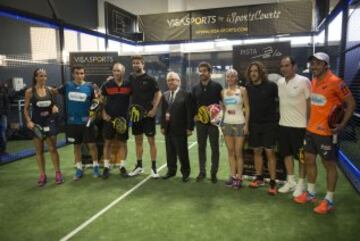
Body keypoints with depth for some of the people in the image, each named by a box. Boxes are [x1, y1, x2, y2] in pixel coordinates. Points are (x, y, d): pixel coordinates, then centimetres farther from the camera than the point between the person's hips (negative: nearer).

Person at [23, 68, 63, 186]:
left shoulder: (49, 89, 3)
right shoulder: (29, 91, -4)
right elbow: (26, 108, -1)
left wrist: (55, 107, -8)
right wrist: (28, 121, -14)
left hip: (50, 122, 1)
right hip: (36, 123, -1)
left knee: (52, 149, 3)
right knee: (39, 151, 8)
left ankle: (58, 173, 13)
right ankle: (42, 174, 19)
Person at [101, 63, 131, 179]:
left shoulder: (128, 85, -1)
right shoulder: (107, 85, -3)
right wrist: (103, 113, -5)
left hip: (123, 118, 1)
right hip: (109, 118, 0)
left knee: (122, 143, 6)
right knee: (108, 142, 5)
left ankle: (122, 166, 18)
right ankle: (106, 167, 15)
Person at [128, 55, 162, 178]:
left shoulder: (150, 79, -6)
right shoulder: (131, 78, 7)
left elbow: (158, 94, -5)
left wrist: (154, 109, -14)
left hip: (148, 114, -5)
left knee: (151, 140, 1)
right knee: (138, 140, 12)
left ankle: (154, 167, 11)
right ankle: (139, 166, 23)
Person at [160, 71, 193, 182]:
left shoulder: (186, 95, -5)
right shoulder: (164, 95, 12)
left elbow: (189, 113, -8)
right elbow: (162, 112, 14)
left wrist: (189, 128, -12)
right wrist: (162, 126, 8)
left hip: (180, 128, -5)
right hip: (168, 129, 5)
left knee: (182, 151, 4)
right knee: (170, 151, 12)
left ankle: (185, 172, 19)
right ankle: (171, 170, 26)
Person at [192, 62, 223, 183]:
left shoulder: (217, 86, -3)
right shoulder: (195, 88, 8)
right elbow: (193, 105, 13)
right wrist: (196, 115, -1)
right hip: (200, 122, 3)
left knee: (215, 148, 4)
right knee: (201, 147, 9)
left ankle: (214, 173, 16)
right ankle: (202, 172, 21)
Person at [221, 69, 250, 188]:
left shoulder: (242, 90, -3)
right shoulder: (223, 92, 8)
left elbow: (247, 107, -4)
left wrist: (246, 124, -10)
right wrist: (222, 122, 6)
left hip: (239, 123, -4)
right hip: (227, 123, 4)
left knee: (238, 152, -1)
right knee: (230, 151, 8)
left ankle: (239, 177, 8)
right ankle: (233, 176, 16)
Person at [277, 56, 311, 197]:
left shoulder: (303, 81, -11)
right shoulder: (279, 82, 6)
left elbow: (310, 103, -9)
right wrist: (280, 117, 11)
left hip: (299, 125, -6)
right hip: (283, 125, 6)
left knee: (301, 156, 6)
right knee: (287, 153, 14)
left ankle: (300, 184, 20)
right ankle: (290, 181, 28)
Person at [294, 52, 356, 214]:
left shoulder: (335, 82, -16)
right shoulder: (313, 81, 7)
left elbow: (351, 103, -12)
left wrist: (342, 124, -20)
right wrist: (310, 121, 12)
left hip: (326, 131, -8)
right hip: (311, 129, 8)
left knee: (329, 164, 5)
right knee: (309, 160, 14)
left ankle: (329, 201, 18)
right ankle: (310, 194, 30)